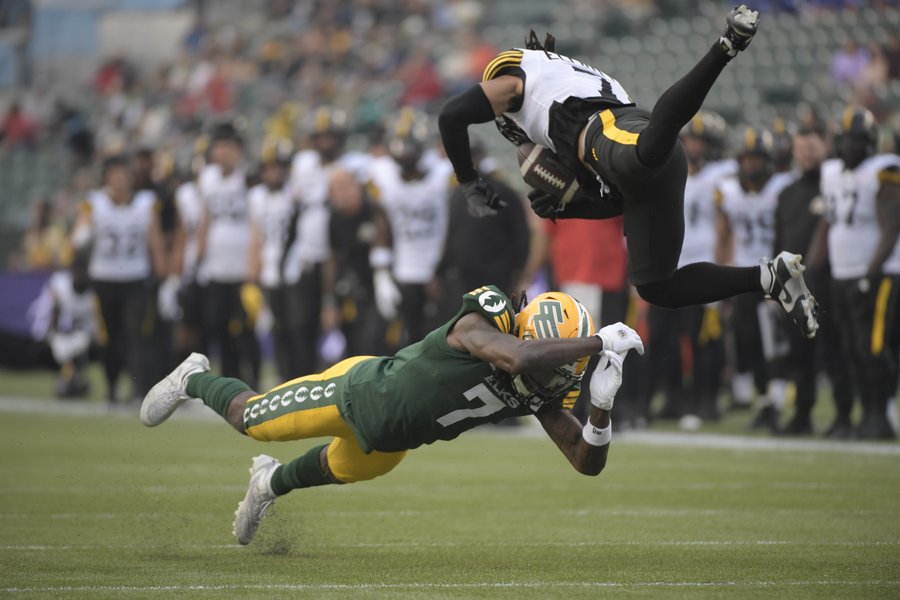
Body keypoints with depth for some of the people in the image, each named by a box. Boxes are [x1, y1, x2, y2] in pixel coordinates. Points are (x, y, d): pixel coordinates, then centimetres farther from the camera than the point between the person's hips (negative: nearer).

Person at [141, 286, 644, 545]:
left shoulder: (544, 393, -20)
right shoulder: (483, 321, -39)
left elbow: (588, 462, -18)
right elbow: (518, 359, -63)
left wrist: (603, 405, -35)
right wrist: (599, 342, -55)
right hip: (361, 390, -6)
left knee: (339, 470, 33)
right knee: (251, 421, 17)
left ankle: (271, 483, 65)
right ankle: (193, 380, 49)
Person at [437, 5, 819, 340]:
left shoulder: (517, 77, 28)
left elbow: (452, 116, 18)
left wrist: (470, 185, 28)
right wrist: (563, 208, 37)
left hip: (612, 132, -7)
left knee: (646, 152, -43)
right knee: (656, 288, 4)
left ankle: (727, 45, -51)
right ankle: (770, 278, -6)